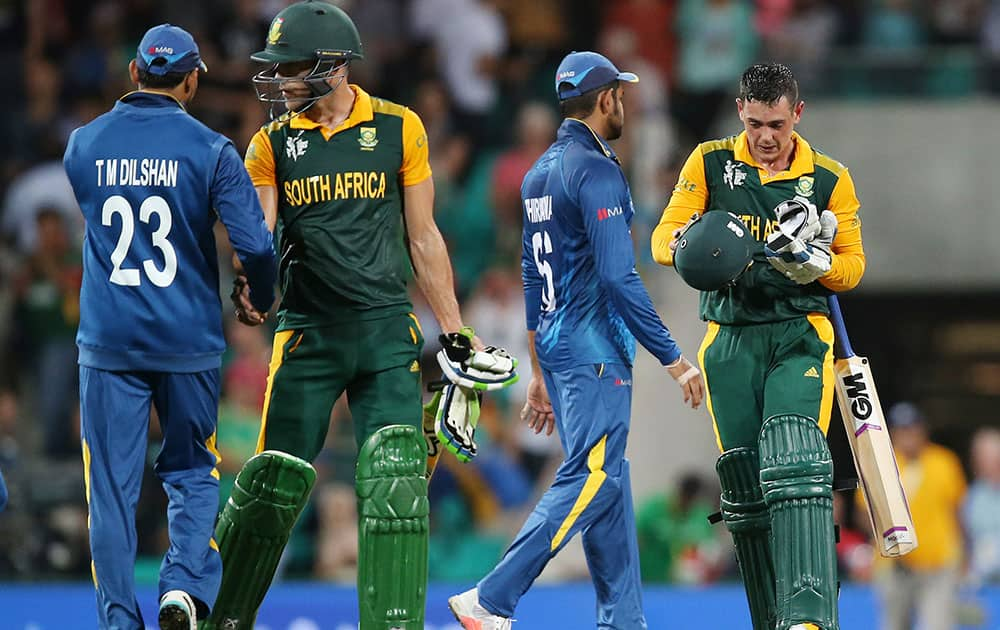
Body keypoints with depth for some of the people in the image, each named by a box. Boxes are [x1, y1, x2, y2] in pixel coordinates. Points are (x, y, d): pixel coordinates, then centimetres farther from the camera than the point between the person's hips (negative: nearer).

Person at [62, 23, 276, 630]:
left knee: (112, 485, 7)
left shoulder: (85, 144, 1)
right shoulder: (209, 151, -8)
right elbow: (255, 242, -12)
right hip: (189, 340, -1)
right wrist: (262, 298, 7)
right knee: (191, 472, 14)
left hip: (108, 341, 1)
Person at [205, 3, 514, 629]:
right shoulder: (273, 144, 4)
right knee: (275, 483, 1)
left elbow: (423, 238, 8)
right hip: (308, 334, 0)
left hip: (386, 330, 0)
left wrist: (456, 331, 8)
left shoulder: (399, 130, 2)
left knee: (396, 483, -9)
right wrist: (247, 285, -28)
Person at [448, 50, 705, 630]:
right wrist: (674, 359, -16)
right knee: (590, 480, -10)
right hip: (594, 349, -10)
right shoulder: (596, 171, -14)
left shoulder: (540, 174, 15)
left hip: (555, 347, 10)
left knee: (608, 481, 12)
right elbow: (618, 278, -19)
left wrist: (541, 373, 24)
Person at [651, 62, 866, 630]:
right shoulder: (711, 163, 6)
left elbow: (853, 265, 7)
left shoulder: (830, 178, 5)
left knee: (795, 466, -22)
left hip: (801, 334, -2)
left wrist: (809, 261, -15)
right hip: (732, 338, 2)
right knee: (745, 485, 2)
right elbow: (663, 237, 4)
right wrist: (688, 245, -20)